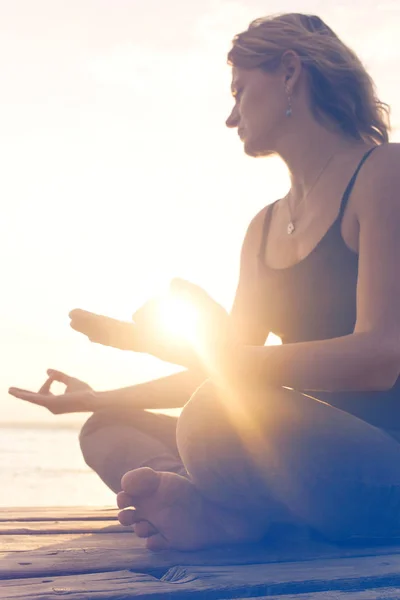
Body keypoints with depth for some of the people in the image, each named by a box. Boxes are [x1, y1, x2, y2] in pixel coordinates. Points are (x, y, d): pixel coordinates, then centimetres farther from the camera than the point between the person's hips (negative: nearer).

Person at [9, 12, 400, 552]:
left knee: (217, 415, -37)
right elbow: (224, 378, 22)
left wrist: (202, 354, -22)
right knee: (106, 432, 11)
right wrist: (97, 399, 21)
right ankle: (209, 509, -16)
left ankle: (230, 507, -7)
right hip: (300, 449, 9)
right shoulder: (263, 229, 20)